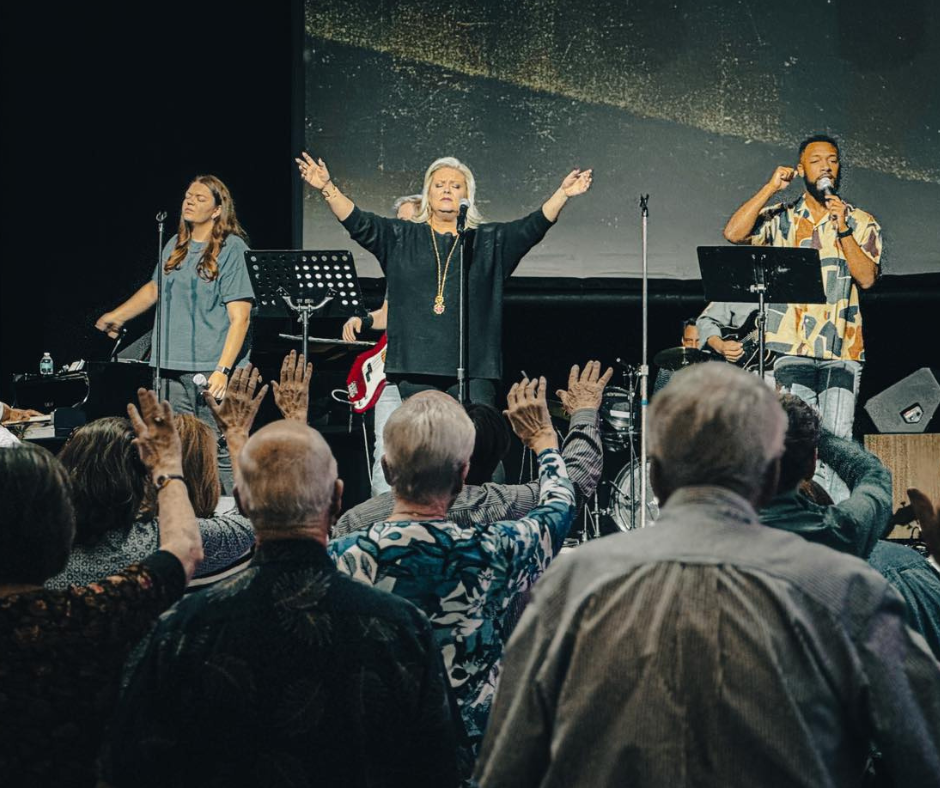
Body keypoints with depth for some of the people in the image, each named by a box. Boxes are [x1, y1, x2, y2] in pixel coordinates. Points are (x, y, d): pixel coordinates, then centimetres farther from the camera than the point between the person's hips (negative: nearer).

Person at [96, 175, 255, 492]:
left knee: (221, 454, -9)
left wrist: (223, 370, -20)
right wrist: (116, 316, 39)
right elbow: (155, 288, 33)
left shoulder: (233, 249, -6)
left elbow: (240, 317, -12)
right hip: (176, 368, 7)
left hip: (214, 370, -6)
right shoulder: (176, 246, 15)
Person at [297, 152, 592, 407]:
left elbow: (533, 226, 0)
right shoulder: (401, 237, 14)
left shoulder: (489, 240, 12)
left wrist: (562, 194, -14)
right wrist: (327, 188, -10)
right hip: (415, 365, 1)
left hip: (473, 369, -1)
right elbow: (358, 222, 4)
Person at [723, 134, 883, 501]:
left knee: (837, 440, -4)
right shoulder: (781, 219, 10)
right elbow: (733, 233, -7)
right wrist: (771, 187, -8)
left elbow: (867, 277, -4)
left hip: (842, 350, 0)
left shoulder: (862, 223, 9)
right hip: (793, 347, 0)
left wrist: (843, 230, -14)